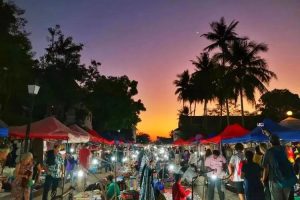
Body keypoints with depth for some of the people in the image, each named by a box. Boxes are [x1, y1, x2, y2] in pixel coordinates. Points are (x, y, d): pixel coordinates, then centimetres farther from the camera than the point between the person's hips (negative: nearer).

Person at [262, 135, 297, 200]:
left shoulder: (269, 152, -6)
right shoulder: (283, 149, 9)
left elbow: (266, 168, -8)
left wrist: (263, 179, 8)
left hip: (276, 180, -4)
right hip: (288, 178, 4)